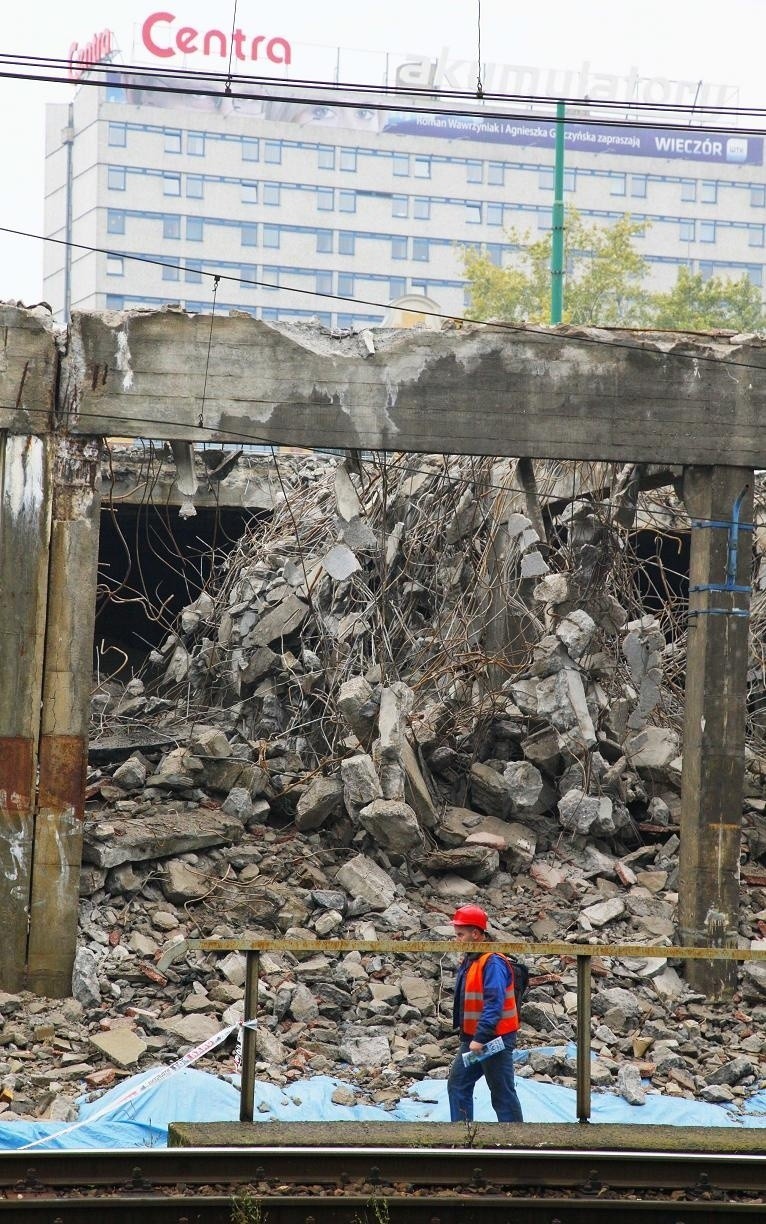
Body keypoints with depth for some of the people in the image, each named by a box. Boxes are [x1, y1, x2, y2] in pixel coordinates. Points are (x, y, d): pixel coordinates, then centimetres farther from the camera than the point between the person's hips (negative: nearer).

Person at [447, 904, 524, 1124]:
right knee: (458, 1085, 12)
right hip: (472, 1038, 10)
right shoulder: (469, 960, 12)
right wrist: (466, 1034, 16)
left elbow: (494, 1004, -26)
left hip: (494, 1039, -10)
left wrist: (481, 1038, -29)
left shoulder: (493, 963, -19)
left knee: (502, 1093, -4)